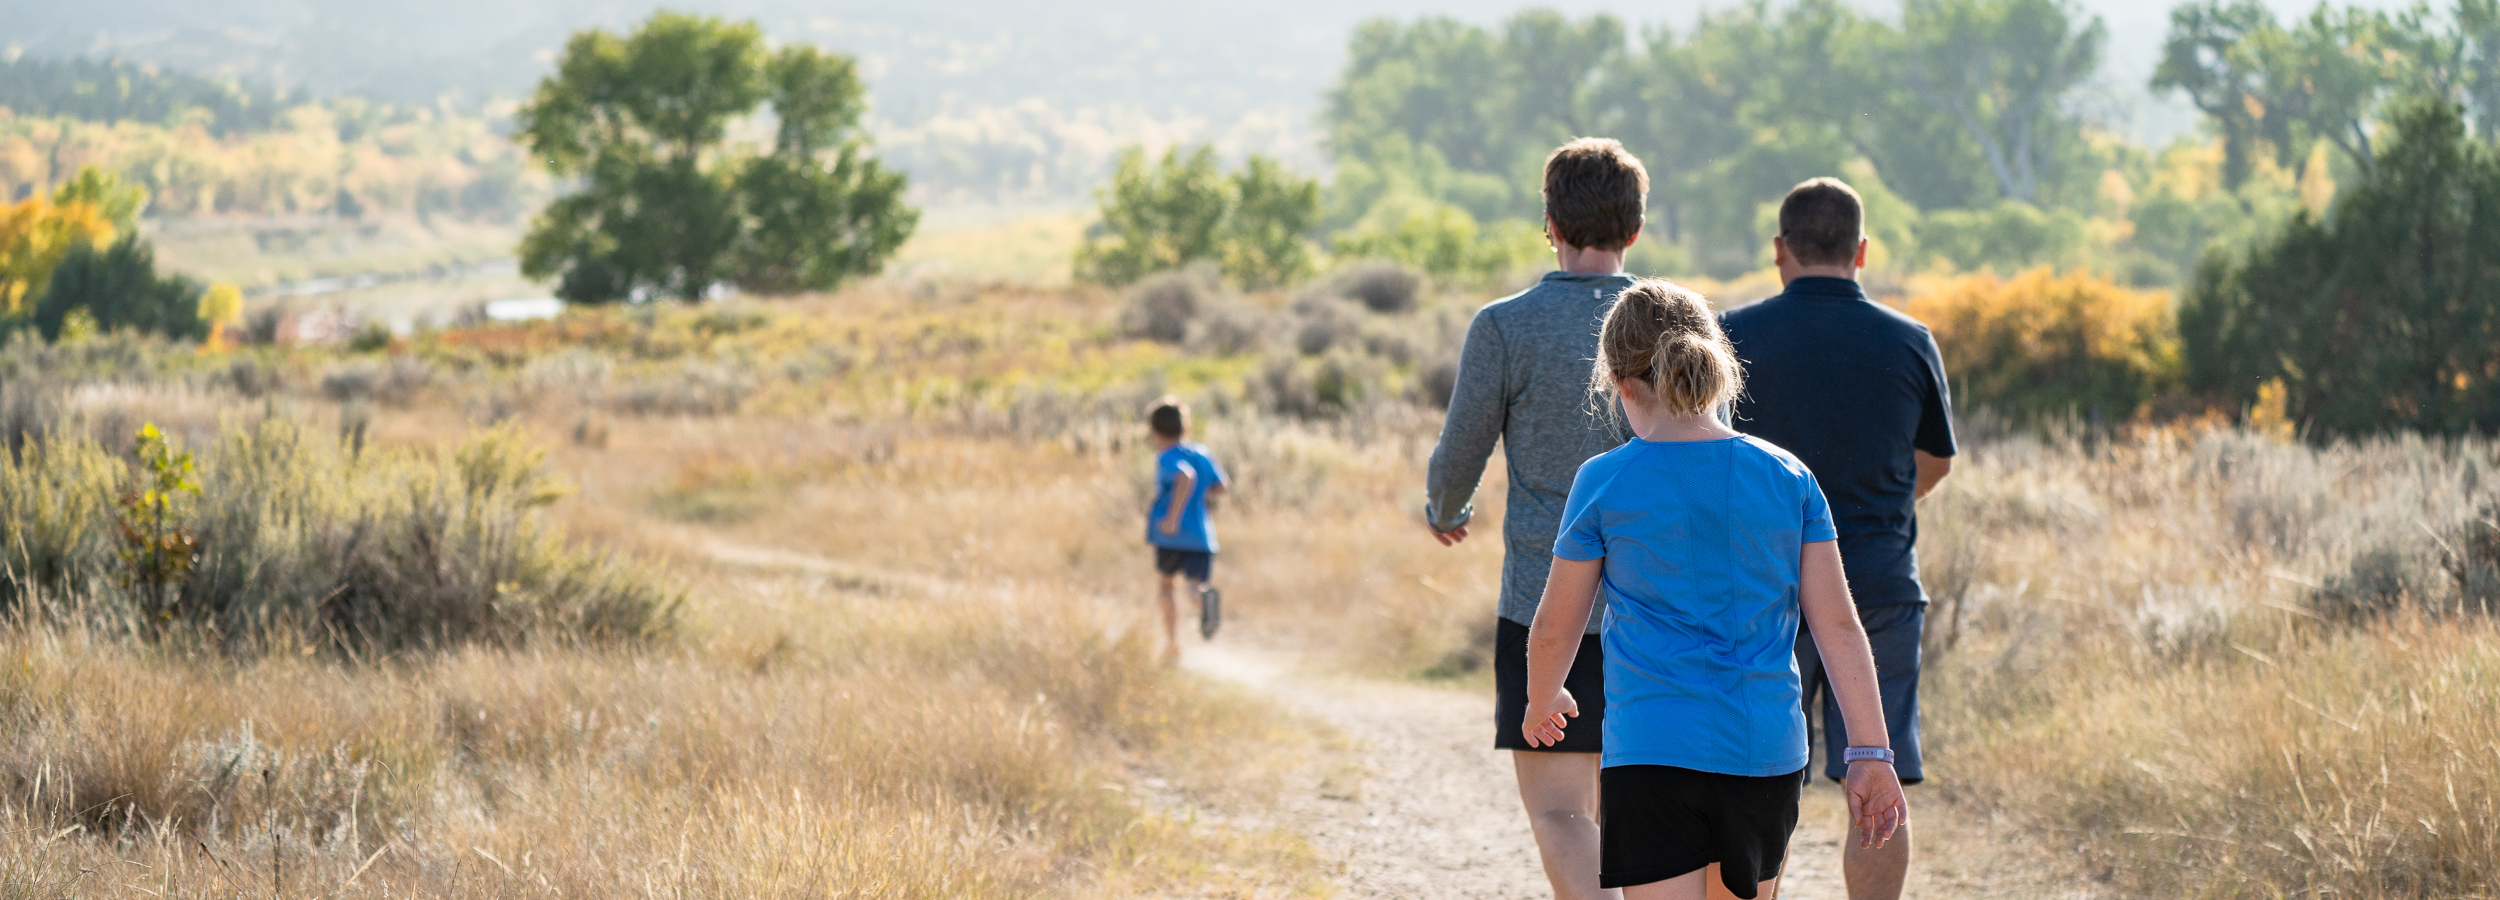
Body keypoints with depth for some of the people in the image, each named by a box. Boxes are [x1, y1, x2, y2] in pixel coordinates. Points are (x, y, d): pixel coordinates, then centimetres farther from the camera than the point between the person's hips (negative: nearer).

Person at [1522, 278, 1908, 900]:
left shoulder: (1605, 483, -4)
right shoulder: (1788, 477, 3)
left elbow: (1554, 631, 5)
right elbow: (1837, 624, 1)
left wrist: (1542, 704, 26)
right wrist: (1870, 755, 3)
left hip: (1654, 754, -4)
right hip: (1769, 754, 4)